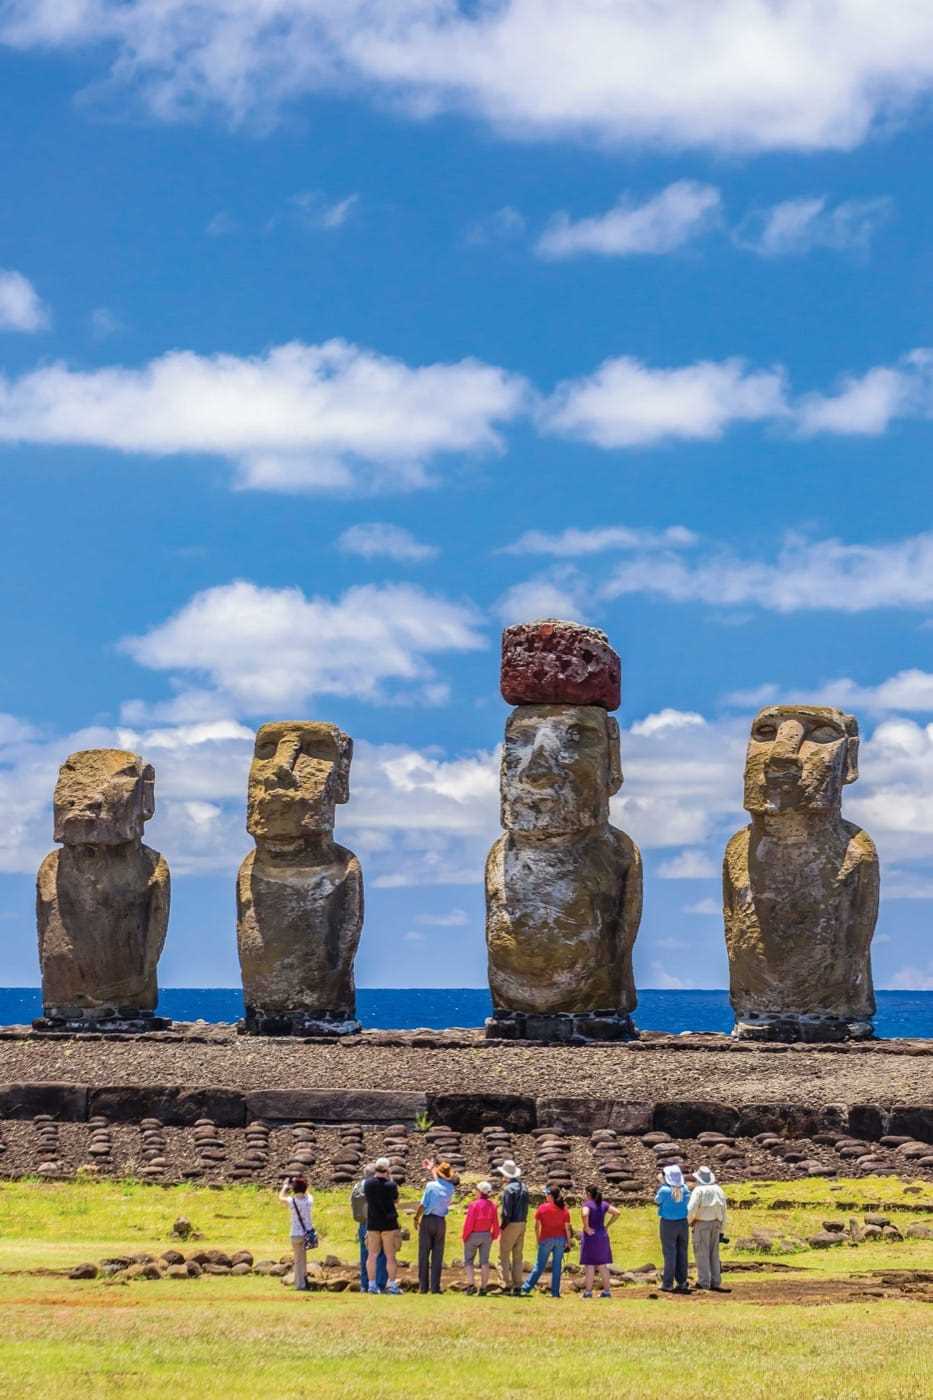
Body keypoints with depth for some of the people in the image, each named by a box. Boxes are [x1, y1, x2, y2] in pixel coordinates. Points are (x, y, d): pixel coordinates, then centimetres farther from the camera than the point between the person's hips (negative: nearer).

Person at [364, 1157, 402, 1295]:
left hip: (372, 1223, 3)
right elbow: (396, 1201, 4)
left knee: (372, 1255, 8)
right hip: (389, 1223, -3)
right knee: (390, 1256, 3)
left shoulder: (368, 1183, -4)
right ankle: (392, 1285, 4)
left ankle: (371, 1284, 6)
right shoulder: (390, 1185, -12)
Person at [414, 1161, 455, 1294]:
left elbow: (423, 1205, -12)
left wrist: (416, 1218, 2)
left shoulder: (431, 1185, -11)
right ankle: (435, 1287, 2)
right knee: (437, 1255, 6)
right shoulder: (450, 1188, 2)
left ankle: (423, 1286, 0)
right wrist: (432, 1170, 36)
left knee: (424, 1254, 3)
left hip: (428, 1219, -3)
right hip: (441, 1221, 3)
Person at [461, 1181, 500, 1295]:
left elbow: (469, 1223, -17)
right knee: (484, 1261, 7)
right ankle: (483, 1288, 4)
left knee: (468, 1261, 7)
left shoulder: (474, 1205, -17)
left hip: (473, 1235, -4)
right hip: (486, 1235, 4)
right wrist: (494, 1236, 13)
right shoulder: (492, 1205, -3)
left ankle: (471, 1284, -9)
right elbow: (495, 1223, -1)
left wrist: (464, 1236, -4)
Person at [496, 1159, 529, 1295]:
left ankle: (507, 1285, -8)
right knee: (518, 1256, 12)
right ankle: (517, 1286, 12)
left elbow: (507, 1211, -17)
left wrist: (502, 1226, -8)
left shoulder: (509, 1189, -15)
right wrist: (523, 1220, 12)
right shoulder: (523, 1187, 9)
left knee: (504, 1255, -1)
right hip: (522, 1223, 8)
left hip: (511, 1224, -8)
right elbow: (525, 1208, 10)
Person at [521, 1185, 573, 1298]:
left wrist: (538, 1240, 10)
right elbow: (567, 1228, 0)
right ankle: (555, 1292, 6)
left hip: (546, 1239, -1)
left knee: (539, 1266, 4)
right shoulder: (564, 1209, 0)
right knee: (557, 1266, 7)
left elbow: (537, 1226, -1)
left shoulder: (542, 1208, -4)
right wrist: (569, 1242, 8)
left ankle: (525, 1289, 3)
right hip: (560, 1239, 1)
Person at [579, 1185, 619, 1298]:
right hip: (602, 1237, 5)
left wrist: (586, 1227, -18)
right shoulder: (604, 1204, 6)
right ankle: (607, 1290, 11)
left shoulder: (587, 1204, -11)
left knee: (589, 1265, 0)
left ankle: (588, 1291, 0)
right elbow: (616, 1212, 2)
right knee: (603, 1265, 11)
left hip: (590, 1237, -5)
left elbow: (585, 1214, -30)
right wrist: (607, 1225, 6)